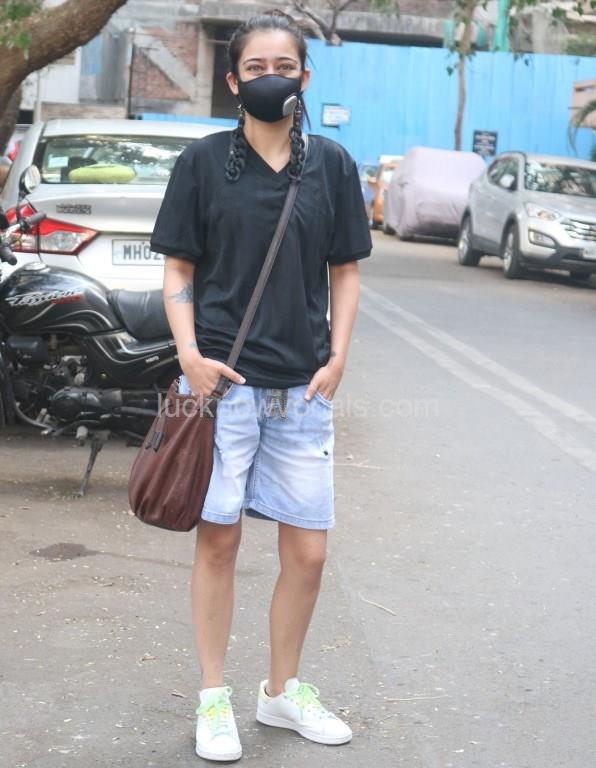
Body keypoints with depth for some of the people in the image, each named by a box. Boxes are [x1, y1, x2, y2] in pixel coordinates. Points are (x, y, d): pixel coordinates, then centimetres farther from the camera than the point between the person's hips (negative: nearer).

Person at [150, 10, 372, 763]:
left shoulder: (331, 164, 5)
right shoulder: (203, 161, 0)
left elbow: (344, 271, 11)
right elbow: (178, 269, 2)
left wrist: (335, 358, 0)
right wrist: (189, 351, -11)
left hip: (303, 388, 2)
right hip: (222, 380, -2)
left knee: (307, 552, 6)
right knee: (217, 539, 5)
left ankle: (283, 690, 26)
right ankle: (213, 700, 18)